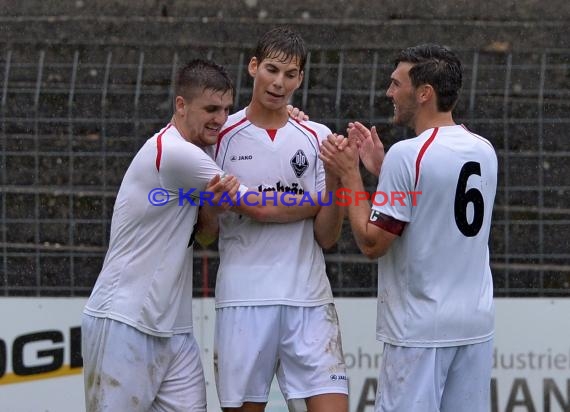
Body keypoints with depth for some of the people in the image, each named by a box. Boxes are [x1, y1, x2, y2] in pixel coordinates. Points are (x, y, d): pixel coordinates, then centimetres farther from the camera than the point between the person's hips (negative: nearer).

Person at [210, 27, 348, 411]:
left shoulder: (317, 138, 6)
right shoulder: (222, 136, 3)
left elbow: (326, 237, 4)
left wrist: (335, 176, -11)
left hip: (308, 300, 1)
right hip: (243, 300, -1)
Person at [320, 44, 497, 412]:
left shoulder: (407, 154, -15)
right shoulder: (485, 151, 8)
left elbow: (372, 243, -11)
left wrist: (350, 174, -2)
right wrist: (381, 167, 17)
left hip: (420, 330, -7)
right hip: (477, 324, 7)